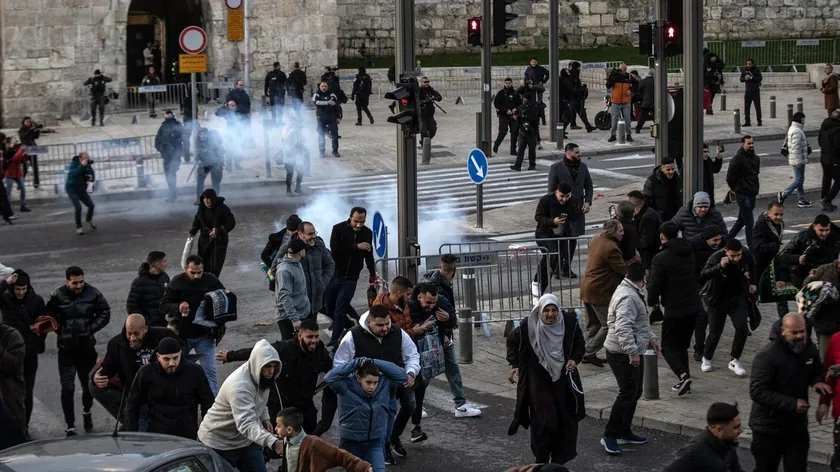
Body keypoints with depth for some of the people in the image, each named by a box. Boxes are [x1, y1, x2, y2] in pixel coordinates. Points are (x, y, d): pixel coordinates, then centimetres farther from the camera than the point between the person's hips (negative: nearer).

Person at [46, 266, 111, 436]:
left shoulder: (93, 294, -10)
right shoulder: (57, 296, -10)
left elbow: (105, 313, 0)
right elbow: (49, 318, 1)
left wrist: (91, 329, -10)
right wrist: (61, 331, -10)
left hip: (87, 347, 1)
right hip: (66, 349, -1)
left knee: (89, 384, 16)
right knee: (67, 388, -2)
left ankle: (87, 412, 45)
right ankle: (70, 426, 4)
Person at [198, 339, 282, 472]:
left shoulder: (260, 376, -7)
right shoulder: (239, 386, -35)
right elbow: (246, 425, -46)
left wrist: (264, 417, 0)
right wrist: (272, 442, -59)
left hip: (245, 440, 8)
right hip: (218, 443, -8)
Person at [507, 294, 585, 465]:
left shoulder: (569, 323, -10)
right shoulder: (528, 326, -14)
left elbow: (579, 344, 8)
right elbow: (512, 341, 6)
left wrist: (575, 359, -11)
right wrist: (514, 364, -2)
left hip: (562, 380, 2)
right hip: (538, 381, -2)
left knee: (564, 420, 6)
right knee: (543, 421, -9)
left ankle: (559, 460, 22)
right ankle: (542, 462, 6)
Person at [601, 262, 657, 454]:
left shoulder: (633, 293, 13)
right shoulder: (627, 297, -22)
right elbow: (623, 328, -31)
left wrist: (650, 338, 28)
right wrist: (632, 352, -33)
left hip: (631, 352, 11)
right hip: (623, 354, -11)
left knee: (634, 393, 16)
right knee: (627, 394, -10)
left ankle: (624, 432, 25)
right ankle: (610, 436, -6)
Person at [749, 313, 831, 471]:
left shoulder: (808, 348, -1)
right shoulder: (766, 355, -21)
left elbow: (816, 371, 18)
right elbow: (757, 392, -24)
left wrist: (817, 381, -8)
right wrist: (792, 404, -28)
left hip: (798, 426, 5)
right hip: (768, 429, -5)